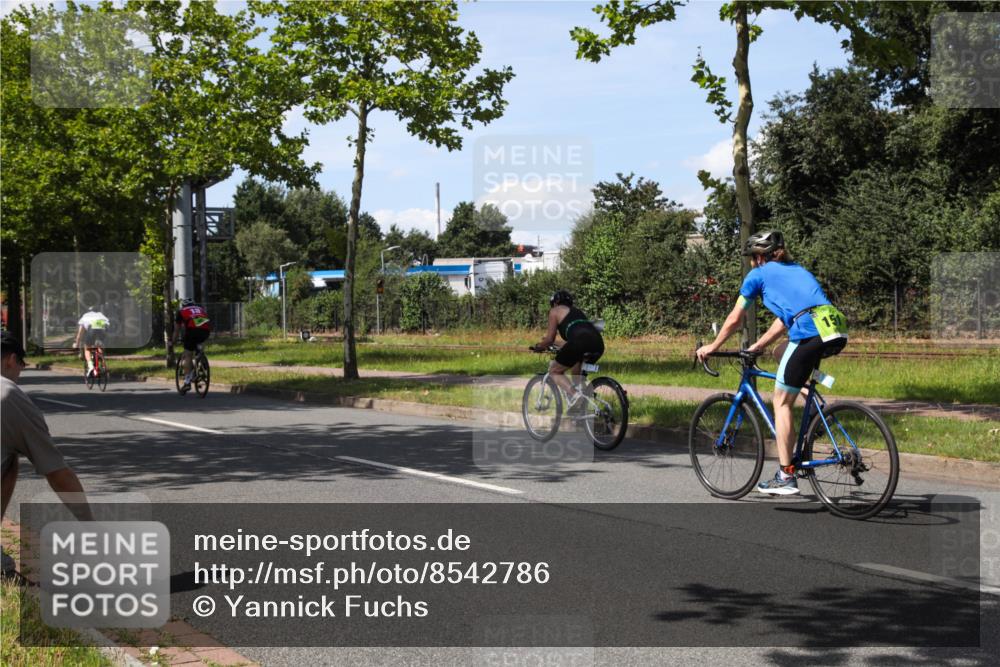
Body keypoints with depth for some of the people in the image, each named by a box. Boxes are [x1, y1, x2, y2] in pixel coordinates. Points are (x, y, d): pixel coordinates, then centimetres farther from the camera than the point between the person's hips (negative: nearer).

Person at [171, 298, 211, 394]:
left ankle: (187, 382, -3)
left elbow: (177, 330, 34)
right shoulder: (201, 309, 36)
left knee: (187, 355, 5)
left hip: (193, 330, -3)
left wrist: (173, 341, 49)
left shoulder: (181, 311, 27)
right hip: (206, 331, 3)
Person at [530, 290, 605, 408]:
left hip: (580, 342, -7)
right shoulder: (576, 310, 36)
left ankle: (574, 394, -12)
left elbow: (549, 339, 13)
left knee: (554, 371, 12)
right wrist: (562, 350, 53)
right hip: (598, 343, 7)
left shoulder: (555, 311, 18)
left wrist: (538, 346, 33)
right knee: (576, 373, 33)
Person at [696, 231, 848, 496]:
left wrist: (712, 347, 33)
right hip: (838, 333, 7)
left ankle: (786, 476, 4)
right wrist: (758, 346, 43)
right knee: (783, 351, 33)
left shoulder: (758, 274, 13)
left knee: (781, 402, 5)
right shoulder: (796, 270, 31)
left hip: (810, 333, -7)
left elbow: (734, 320, 19)